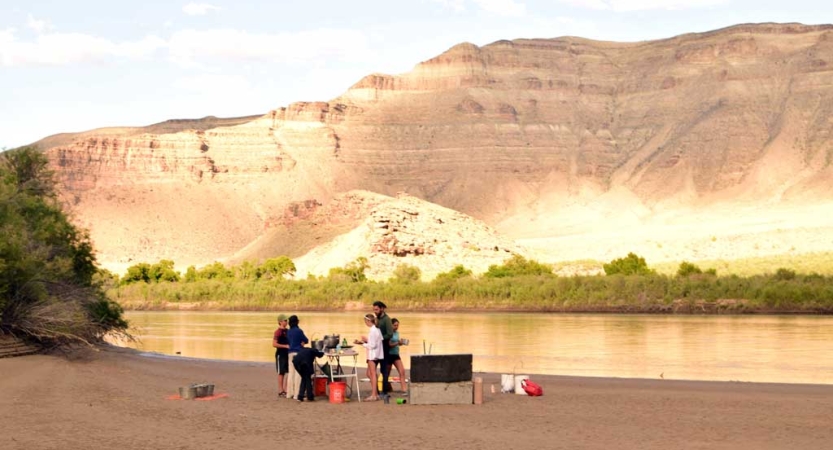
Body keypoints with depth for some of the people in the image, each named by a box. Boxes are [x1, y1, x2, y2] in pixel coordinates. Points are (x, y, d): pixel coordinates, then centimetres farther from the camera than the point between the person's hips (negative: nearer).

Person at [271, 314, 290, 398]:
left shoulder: (287, 331, 12)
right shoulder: (278, 332, -11)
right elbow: (274, 344, -18)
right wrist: (285, 346, -21)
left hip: (287, 354, 7)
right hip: (280, 354, -7)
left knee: (287, 372, 8)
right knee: (281, 373, -3)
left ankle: (285, 390, 15)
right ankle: (280, 391, 2)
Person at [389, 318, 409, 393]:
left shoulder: (397, 332, 9)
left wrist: (400, 343, -2)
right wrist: (397, 343, -31)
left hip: (396, 354, 7)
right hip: (389, 354, -7)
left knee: (402, 371, -6)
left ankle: (404, 389, -9)